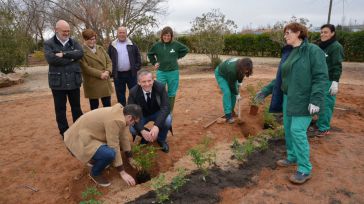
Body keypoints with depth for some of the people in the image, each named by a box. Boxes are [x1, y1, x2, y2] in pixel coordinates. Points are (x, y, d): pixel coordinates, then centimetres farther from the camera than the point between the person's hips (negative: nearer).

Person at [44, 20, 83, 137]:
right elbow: (51, 59, -18)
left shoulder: (73, 42, 9)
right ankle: (64, 132, 22)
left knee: (76, 107, 13)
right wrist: (71, 58, -12)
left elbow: (80, 53, -11)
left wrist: (64, 54, -19)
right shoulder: (49, 44, -1)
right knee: (60, 109, 8)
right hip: (58, 81, -2)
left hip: (74, 81, 3)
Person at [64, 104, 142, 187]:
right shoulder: (114, 120, -29)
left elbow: (124, 137, 7)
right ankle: (95, 173, 2)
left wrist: (130, 159, 13)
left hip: (86, 135, 9)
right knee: (110, 153, -28)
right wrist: (123, 173, -16)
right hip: (78, 141, -9)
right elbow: (114, 148, -24)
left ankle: (94, 160, 21)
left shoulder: (120, 113, -1)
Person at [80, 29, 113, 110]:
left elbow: (109, 61, 9)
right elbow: (86, 68, -15)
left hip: (105, 82, 5)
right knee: (94, 108, 7)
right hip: (92, 84, -5)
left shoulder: (100, 48, 12)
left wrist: (107, 71, -10)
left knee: (108, 106, 12)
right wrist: (100, 74, -19)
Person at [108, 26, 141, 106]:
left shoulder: (132, 45, 4)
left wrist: (136, 69, -5)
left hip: (131, 73, -1)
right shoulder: (112, 45, 6)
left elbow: (138, 58, 4)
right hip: (118, 75, 1)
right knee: (120, 95, 10)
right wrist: (111, 71, 1)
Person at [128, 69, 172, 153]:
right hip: (141, 115, 1)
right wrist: (142, 131, -40)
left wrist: (156, 126, -45)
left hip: (157, 113, 0)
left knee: (168, 120, -31)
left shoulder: (160, 87, -25)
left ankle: (161, 139, 1)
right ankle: (146, 136, 9)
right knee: (132, 129, -27)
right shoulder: (133, 92, -23)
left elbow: (165, 107, -29)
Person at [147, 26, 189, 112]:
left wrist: (177, 57, 4)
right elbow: (150, 54, 16)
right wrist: (154, 62, 6)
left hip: (173, 72, 0)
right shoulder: (157, 45, -3)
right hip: (161, 72, 0)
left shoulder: (176, 44, -5)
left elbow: (185, 50, 12)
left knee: (172, 94, 8)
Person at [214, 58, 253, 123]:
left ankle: (231, 111, 15)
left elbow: (241, 74, 3)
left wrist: (240, 82, -6)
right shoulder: (232, 69, -43)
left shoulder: (241, 65, -25)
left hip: (231, 75, 7)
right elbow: (231, 85, -27)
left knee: (233, 93, 0)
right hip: (220, 74, -7)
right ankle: (228, 115, -18)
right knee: (227, 92, -20)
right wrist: (237, 94, -15)